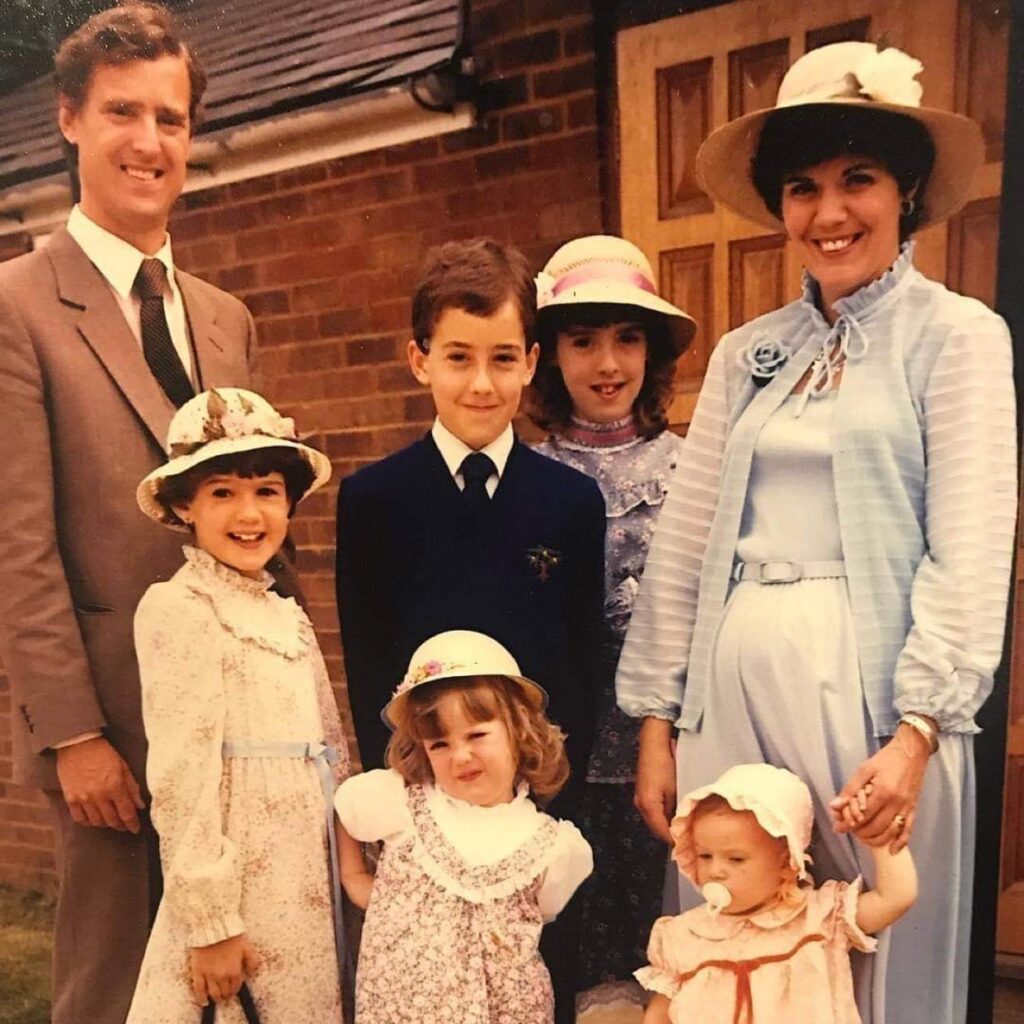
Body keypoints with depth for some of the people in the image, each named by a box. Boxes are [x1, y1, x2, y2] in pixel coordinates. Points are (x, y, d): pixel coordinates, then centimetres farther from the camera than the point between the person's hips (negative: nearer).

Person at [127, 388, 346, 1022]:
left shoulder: (286, 615, 8)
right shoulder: (179, 611, -13)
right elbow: (182, 778, -16)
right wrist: (209, 920, -15)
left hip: (309, 880, 7)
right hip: (235, 880, -6)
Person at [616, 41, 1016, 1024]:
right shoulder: (745, 353, 11)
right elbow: (684, 541, 7)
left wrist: (915, 734, -15)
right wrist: (657, 721, 5)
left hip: (866, 685, -3)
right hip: (733, 681, 4)